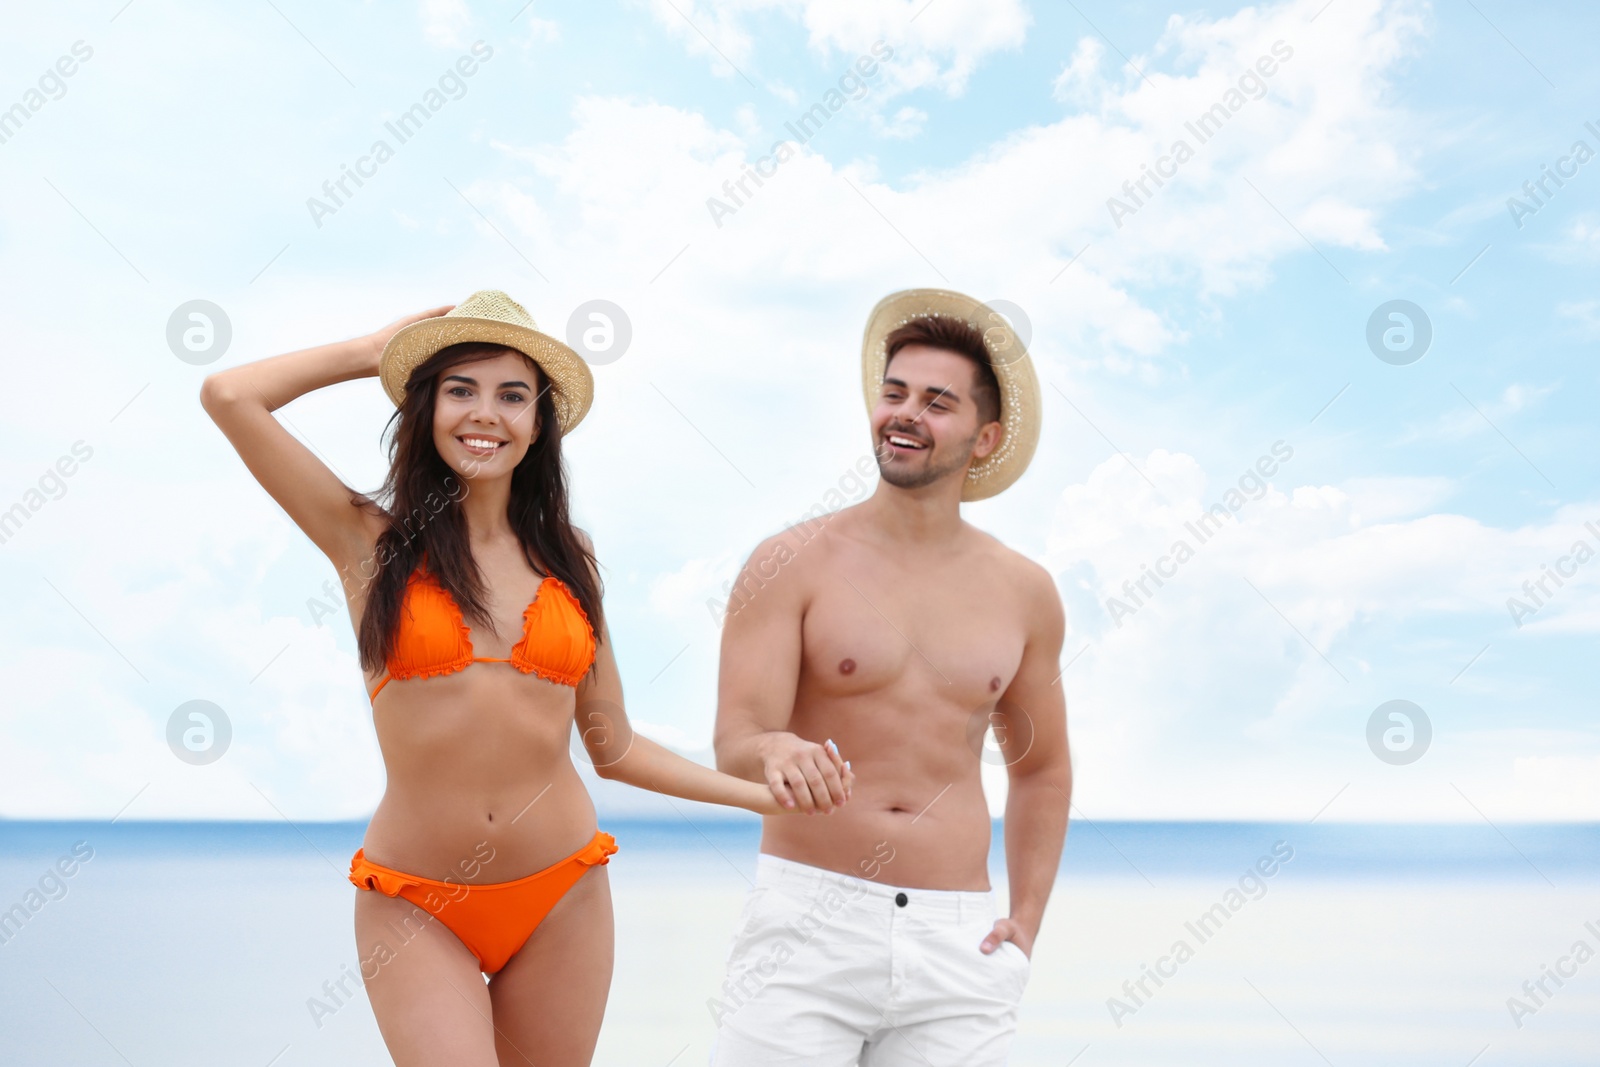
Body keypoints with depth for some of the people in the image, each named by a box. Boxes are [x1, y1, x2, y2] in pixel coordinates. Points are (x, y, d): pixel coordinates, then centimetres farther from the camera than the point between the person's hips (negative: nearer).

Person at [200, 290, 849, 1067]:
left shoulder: (566, 559, 8)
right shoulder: (370, 542, 0)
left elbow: (613, 748, 12)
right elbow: (227, 395, -7)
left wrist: (764, 794, 5)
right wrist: (374, 351, 6)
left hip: (560, 901, 3)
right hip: (417, 909, -3)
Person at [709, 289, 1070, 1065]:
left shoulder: (1023, 593, 8)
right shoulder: (794, 564, -2)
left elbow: (1041, 769, 20)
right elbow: (734, 745, -11)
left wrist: (1026, 921, 11)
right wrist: (778, 753, -33)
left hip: (956, 943, 3)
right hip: (809, 918, -3)